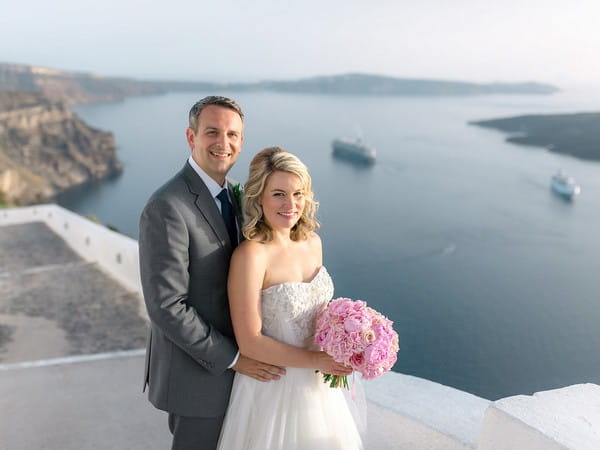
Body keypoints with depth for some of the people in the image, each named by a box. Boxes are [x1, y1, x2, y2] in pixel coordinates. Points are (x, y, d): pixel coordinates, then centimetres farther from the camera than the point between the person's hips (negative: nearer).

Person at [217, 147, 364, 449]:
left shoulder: (312, 242, -2)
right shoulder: (250, 255, -22)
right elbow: (250, 342, -21)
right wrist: (316, 360, -18)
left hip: (317, 386, 6)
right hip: (273, 389, -6)